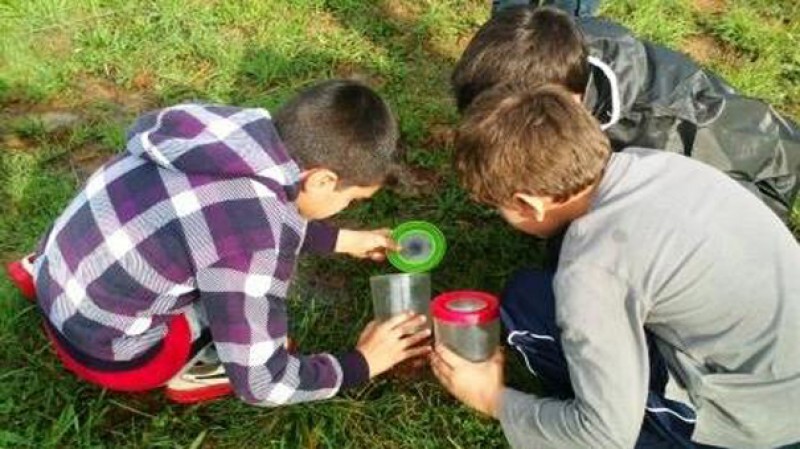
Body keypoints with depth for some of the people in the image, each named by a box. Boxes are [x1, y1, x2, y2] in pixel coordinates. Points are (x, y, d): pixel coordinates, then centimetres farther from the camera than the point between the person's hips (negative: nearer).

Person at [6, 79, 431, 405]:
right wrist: (362, 363, -8)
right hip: (101, 343, -7)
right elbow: (260, 382, -20)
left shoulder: (247, 134, -10)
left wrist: (344, 240, 18)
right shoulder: (256, 238, -31)